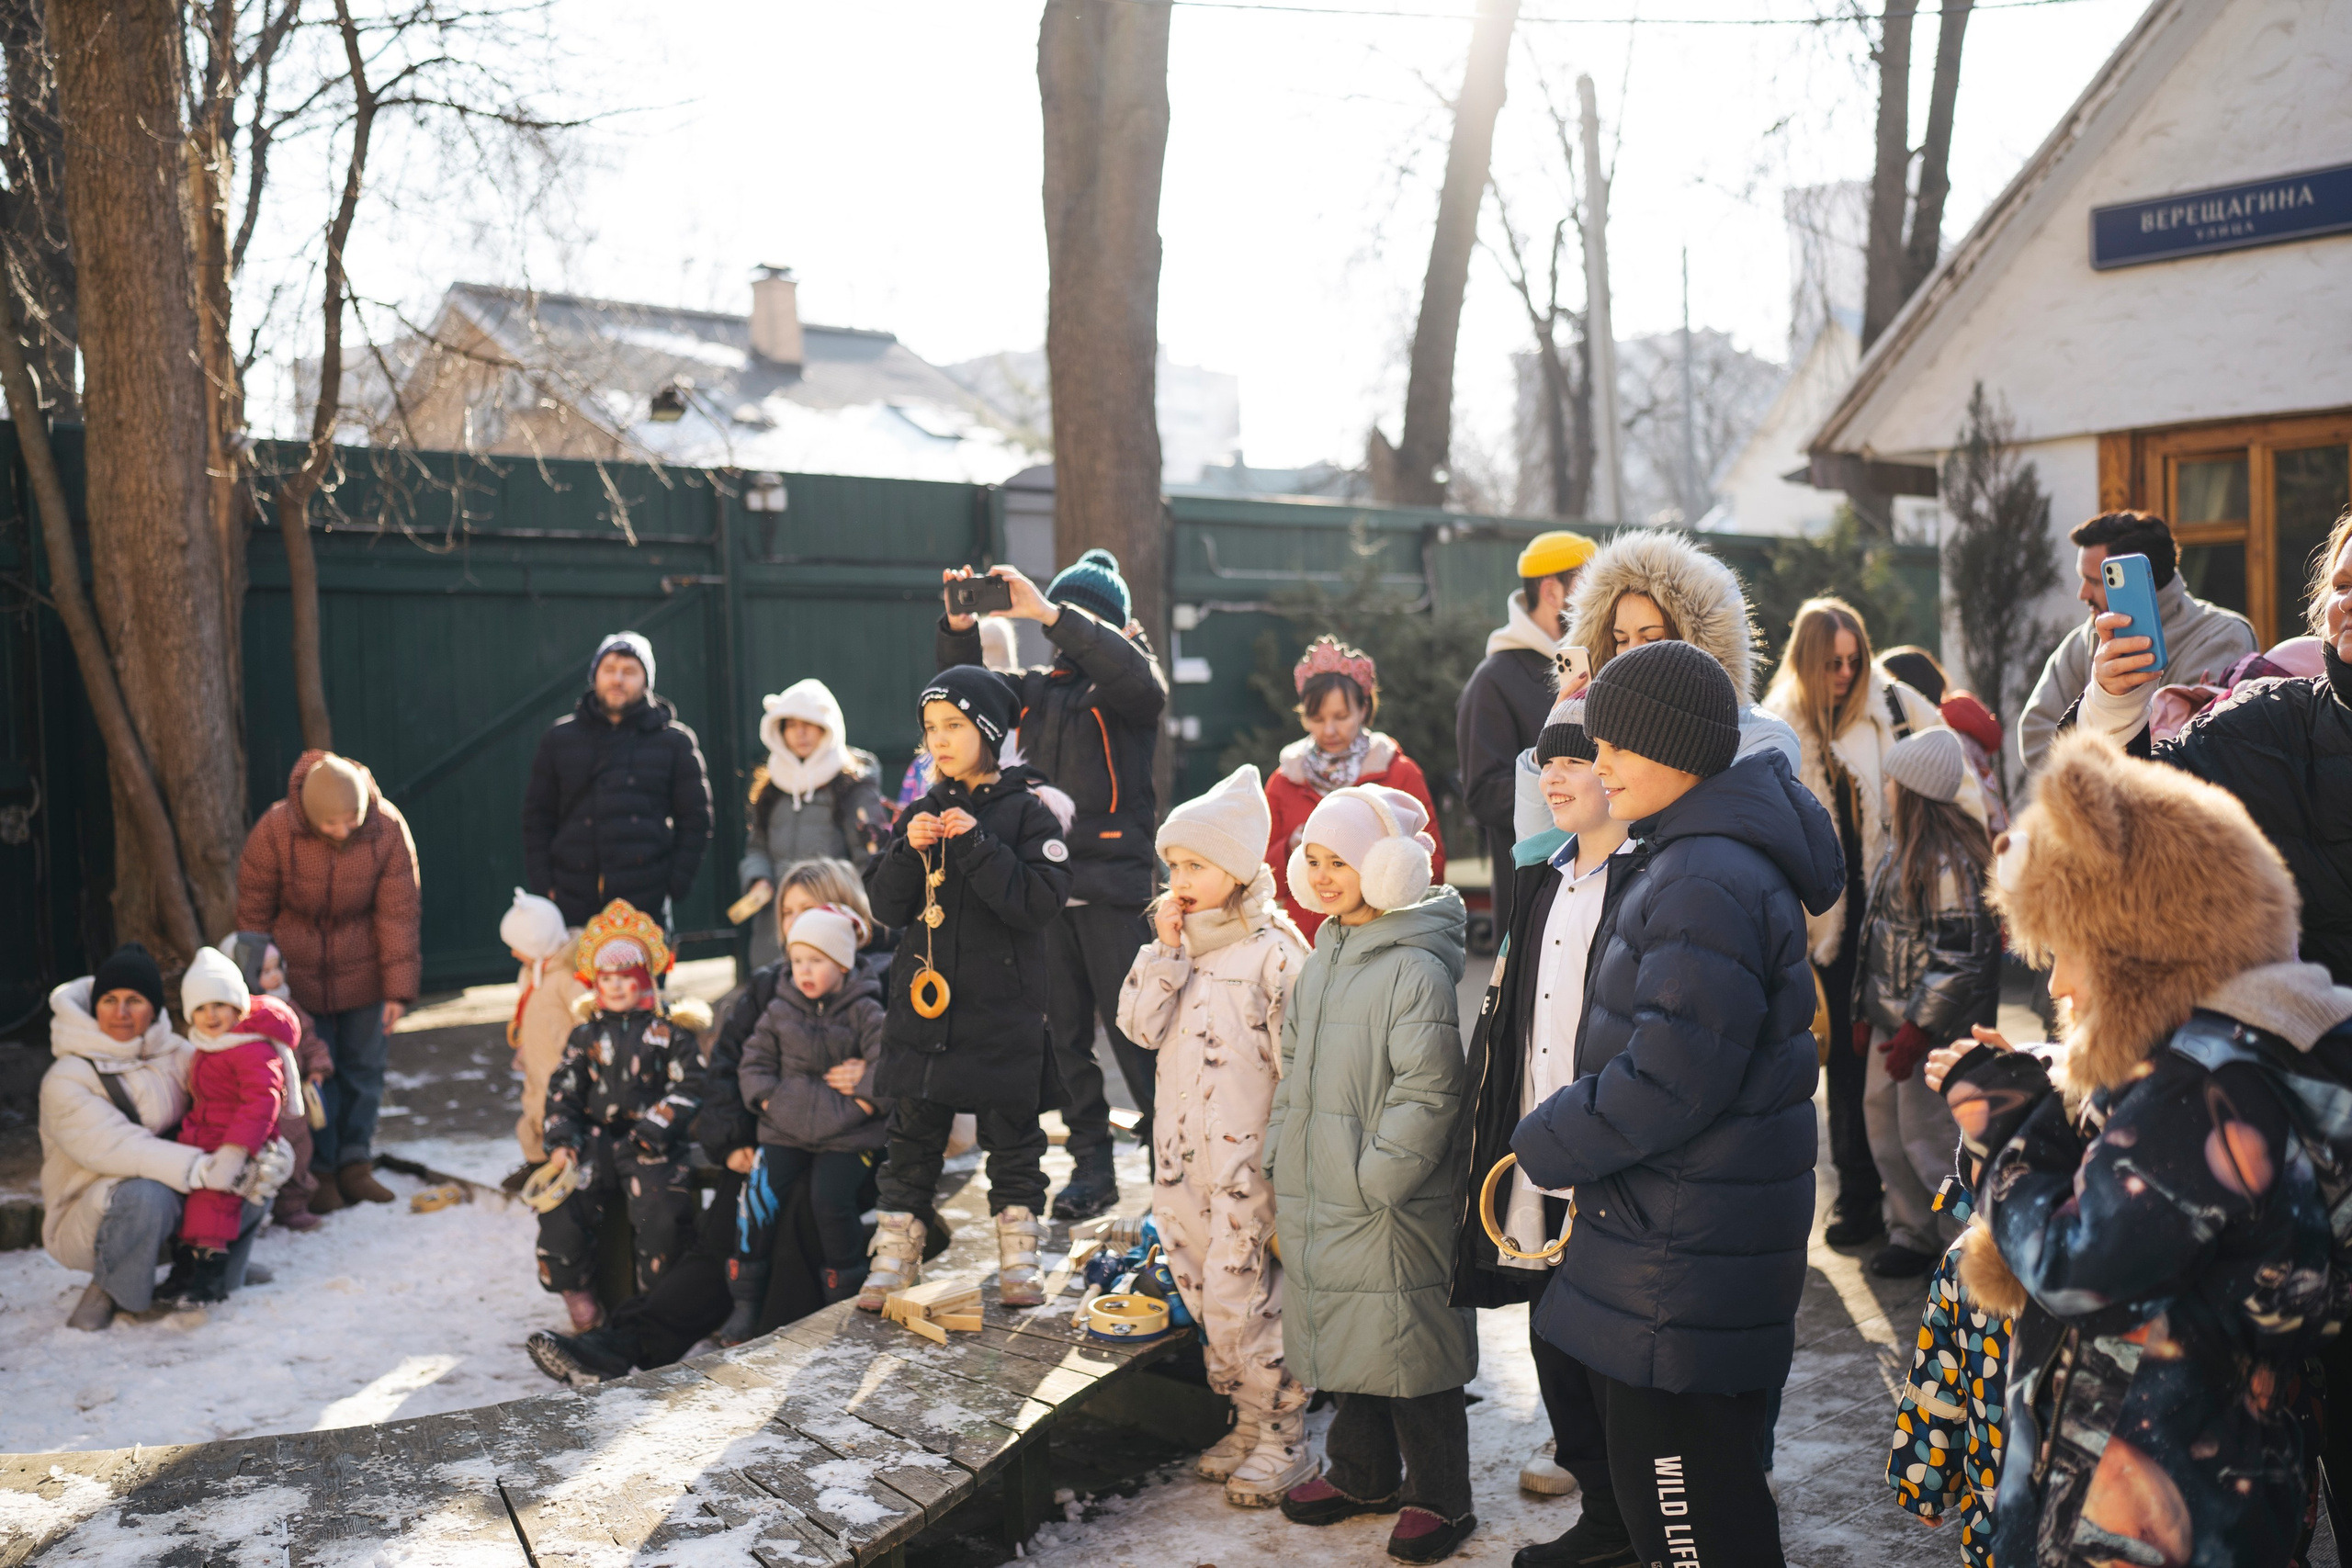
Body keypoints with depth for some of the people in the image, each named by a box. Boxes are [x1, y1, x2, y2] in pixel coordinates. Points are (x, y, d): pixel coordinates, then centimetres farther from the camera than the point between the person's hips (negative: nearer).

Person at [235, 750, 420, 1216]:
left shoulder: (388, 830, -17)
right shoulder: (275, 831, -19)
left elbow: (398, 912, -11)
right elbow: (254, 910, -6)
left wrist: (398, 988, -11)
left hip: (361, 972, 2)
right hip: (297, 972, -1)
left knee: (364, 1068, 7)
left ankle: (355, 1164, 19)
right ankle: (320, 1171, 13)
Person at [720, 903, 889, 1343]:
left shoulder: (865, 1012, -1)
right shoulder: (779, 1011, 11)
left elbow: (888, 1067, -7)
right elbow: (754, 1063, 13)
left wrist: (862, 1098, -15)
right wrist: (767, 1098, -2)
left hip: (847, 1137, -3)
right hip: (785, 1131, 3)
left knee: (831, 1201, -22)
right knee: (758, 1198, -15)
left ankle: (847, 1299, -1)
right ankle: (745, 1302, -1)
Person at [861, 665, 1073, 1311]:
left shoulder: (1024, 811, -5)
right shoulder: (923, 811, 9)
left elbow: (1041, 902, -17)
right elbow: (886, 905, 5)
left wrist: (976, 845, -21)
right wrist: (909, 850, -12)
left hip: (1002, 1010, -4)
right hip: (925, 1003, 4)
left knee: (1011, 1135, 7)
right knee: (913, 1135, 9)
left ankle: (1018, 1258, 20)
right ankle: (894, 1258, 18)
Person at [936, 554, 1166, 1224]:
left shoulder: (1120, 684, 2)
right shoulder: (1038, 688, 17)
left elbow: (1143, 682, -21)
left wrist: (1052, 614, -25)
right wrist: (959, 630, -6)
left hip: (1112, 889, -5)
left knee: (1131, 1028, -5)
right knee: (1065, 1032, 9)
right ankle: (1091, 1163, 19)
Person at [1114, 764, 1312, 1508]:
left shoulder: (1274, 948, -12)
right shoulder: (1179, 943, 9)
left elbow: (1296, 1063, -12)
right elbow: (1139, 1026, 0)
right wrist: (1165, 949, -8)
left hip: (1244, 1155, -7)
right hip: (1180, 1151, 7)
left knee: (1239, 1298, -5)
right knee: (1202, 1294, 14)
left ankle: (1284, 1436, 12)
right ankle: (1249, 1420, 30)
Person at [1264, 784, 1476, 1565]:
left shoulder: (1418, 969, -17)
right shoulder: (1323, 961, 10)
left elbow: (1426, 1096, -19)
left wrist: (1372, 1182, -18)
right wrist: (1281, 1164, 14)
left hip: (1391, 1211, -8)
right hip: (1315, 1200, 8)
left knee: (1409, 1350, 3)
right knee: (1345, 1343, 19)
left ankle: (1437, 1496, 20)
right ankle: (1364, 1474, 36)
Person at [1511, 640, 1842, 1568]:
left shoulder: (1708, 883, -22)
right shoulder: (1693, 856, 12)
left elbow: (1671, 1080, -25)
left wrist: (1541, 1146, -11)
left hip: (1688, 1243, -10)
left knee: (1677, 1484, 1)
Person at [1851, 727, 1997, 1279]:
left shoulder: (1949, 860, -21)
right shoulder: (1903, 848, 10)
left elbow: (1961, 956, -23)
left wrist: (1918, 1030, -21)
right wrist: (1867, 1011, 17)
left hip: (1938, 1027, -10)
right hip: (1895, 1017, 10)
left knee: (1928, 1138, -2)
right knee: (1883, 1123, 15)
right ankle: (1912, 1232, 29)